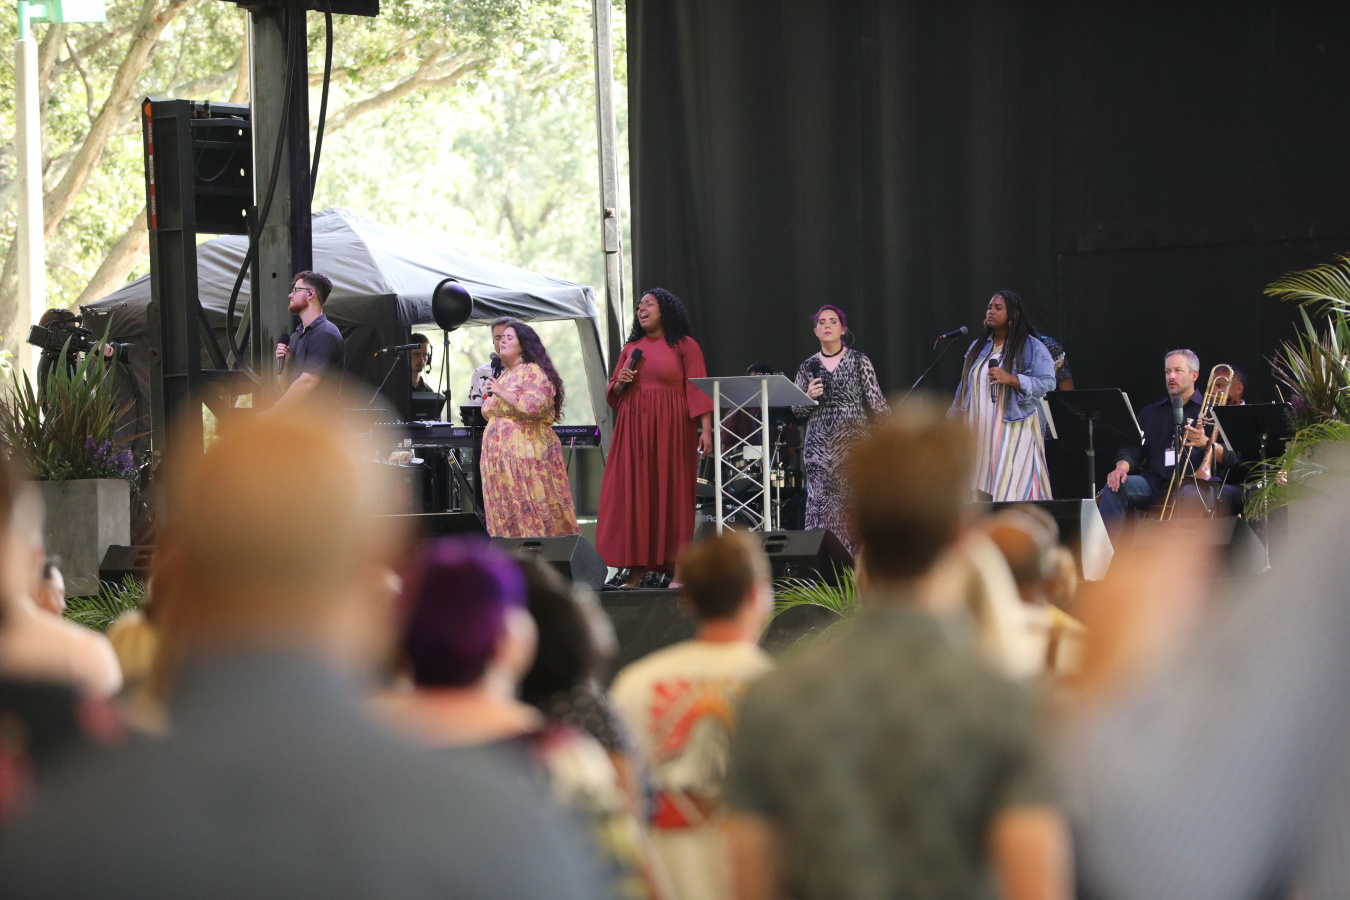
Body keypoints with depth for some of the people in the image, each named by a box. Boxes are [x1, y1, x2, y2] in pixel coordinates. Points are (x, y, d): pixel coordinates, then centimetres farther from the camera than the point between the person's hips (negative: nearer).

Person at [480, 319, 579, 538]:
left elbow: (532, 405, -23)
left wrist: (501, 392, -14)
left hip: (527, 453, -9)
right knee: (507, 517, 5)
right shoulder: (504, 376, 20)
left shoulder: (534, 372, -6)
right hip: (500, 458, 9)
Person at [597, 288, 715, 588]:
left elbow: (697, 391, -5)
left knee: (671, 494, -5)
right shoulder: (631, 349, 16)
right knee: (634, 494, -2)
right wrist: (621, 383, -3)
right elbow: (612, 395, 20)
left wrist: (706, 429, -14)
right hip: (634, 429, 4)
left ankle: (676, 569, -3)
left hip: (670, 429, -4)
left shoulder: (684, 346, 2)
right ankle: (637, 568, -1)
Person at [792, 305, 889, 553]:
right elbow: (797, 409, 12)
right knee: (821, 502, -5)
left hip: (853, 440, -2)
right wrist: (809, 397, -8)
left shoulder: (859, 361, 3)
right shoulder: (808, 367, 10)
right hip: (820, 446, 2)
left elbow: (876, 401, 2)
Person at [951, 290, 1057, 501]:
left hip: (1013, 427, -5)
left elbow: (1047, 383, -9)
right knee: (979, 488, -2)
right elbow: (965, 388, 22)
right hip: (980, 432, 5)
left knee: (1012, 490, -13)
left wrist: (1010, 379, -20)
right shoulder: (978, 347, 18)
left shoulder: (1032, 348, 1)